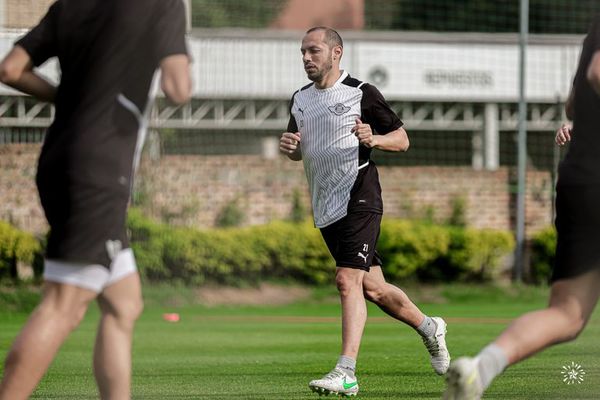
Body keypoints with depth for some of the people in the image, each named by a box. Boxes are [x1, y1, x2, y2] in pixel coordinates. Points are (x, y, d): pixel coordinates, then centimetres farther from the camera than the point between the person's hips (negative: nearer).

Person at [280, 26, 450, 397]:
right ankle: (429, 328, 36)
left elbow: (402, 139, -1)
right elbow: (298, 152, 24)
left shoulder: (362, 93, -5)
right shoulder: (301, 99, 14)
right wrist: (289, 146, 0)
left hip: (359, 199, -7)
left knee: (348, 279, -21)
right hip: (326, 210, 7)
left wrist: (374, 139, -21)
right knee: (372, 287, 13)